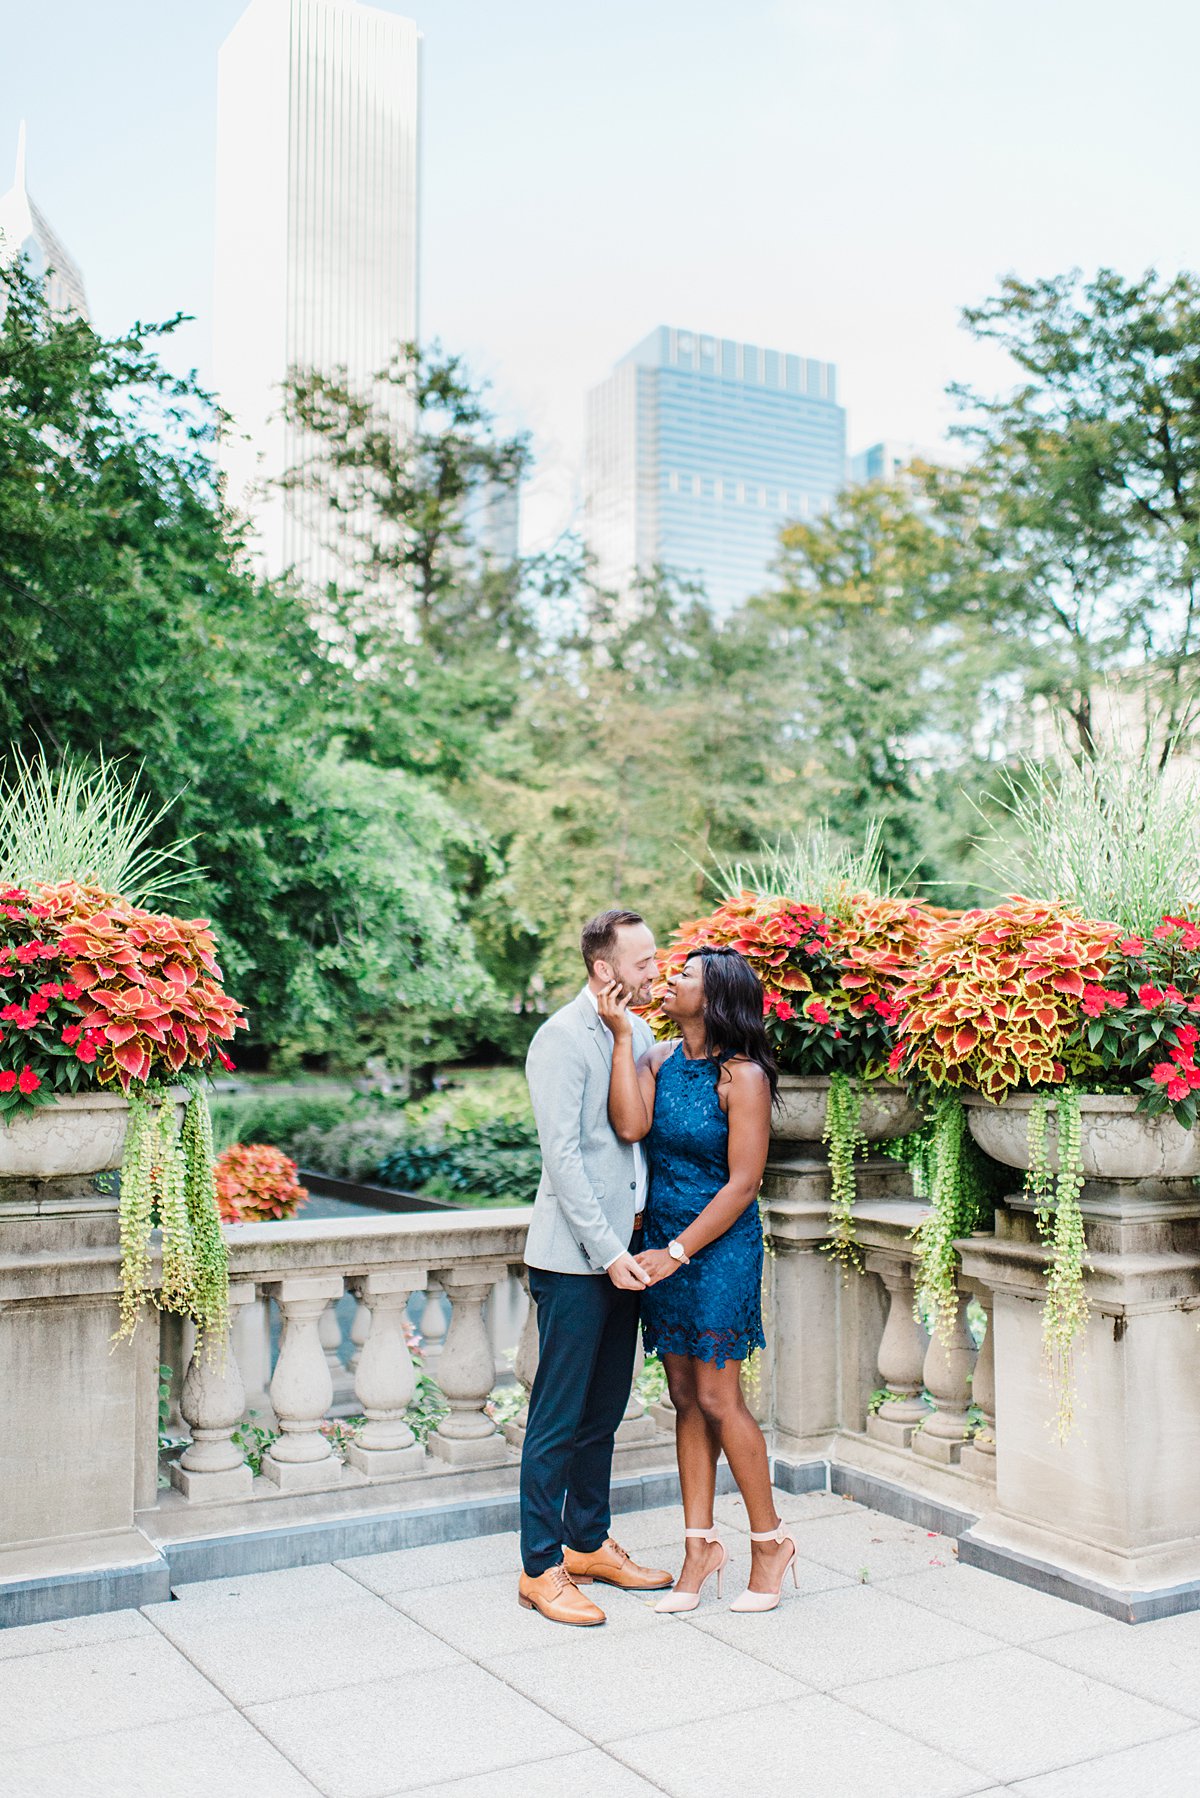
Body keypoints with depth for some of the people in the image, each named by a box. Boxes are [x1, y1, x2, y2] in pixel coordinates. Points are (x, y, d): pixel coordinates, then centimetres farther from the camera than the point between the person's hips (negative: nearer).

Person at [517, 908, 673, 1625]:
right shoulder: (563, 1038, -13)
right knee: (559, 1416, 0)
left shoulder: (639, 1033, 11)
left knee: (605, 1409, 17)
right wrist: (608, 1251, -18)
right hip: (576, 1257, -8)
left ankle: (589, 1543, 31)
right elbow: (562, 1155, -17)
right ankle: (541, 1567, 12)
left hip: (623, 1249, 8)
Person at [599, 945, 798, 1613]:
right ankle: (701, 1545, 20)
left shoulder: (742, 1075, -13)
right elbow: (631, 1127, -13)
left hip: (721, 1250, -6)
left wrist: (679, 1251, -16)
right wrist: (623, 1035, -13)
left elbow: (742, 1184, -14)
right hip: (664, 1246, 6)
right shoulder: (660, 1058, 4)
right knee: (686, 1397, 10)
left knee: (718, 1398, -2)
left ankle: (771, 1541, 16)